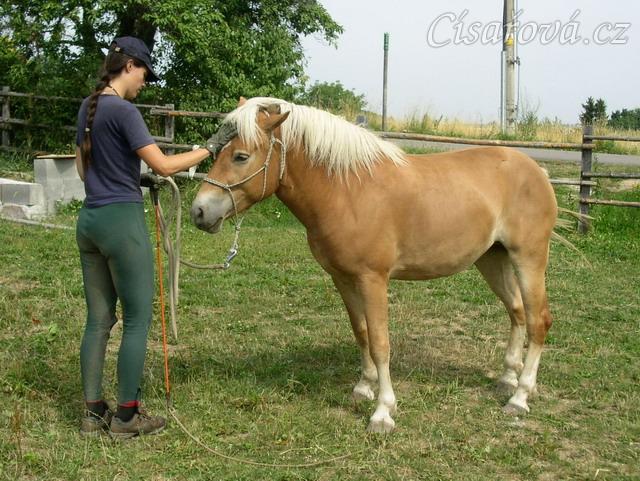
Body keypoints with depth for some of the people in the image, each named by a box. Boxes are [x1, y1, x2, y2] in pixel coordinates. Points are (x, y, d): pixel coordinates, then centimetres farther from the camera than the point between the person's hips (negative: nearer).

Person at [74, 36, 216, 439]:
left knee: (98, 319, 12)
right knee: (138, 320, 2)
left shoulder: (88, 107, 12)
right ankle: (126, 416, 8)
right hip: (122, 221, -9)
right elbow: (164, 165, -19)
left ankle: (94, 413, 17)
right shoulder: (124, 111, -15)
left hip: (90, 220, 9)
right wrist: (208, 150, -9)